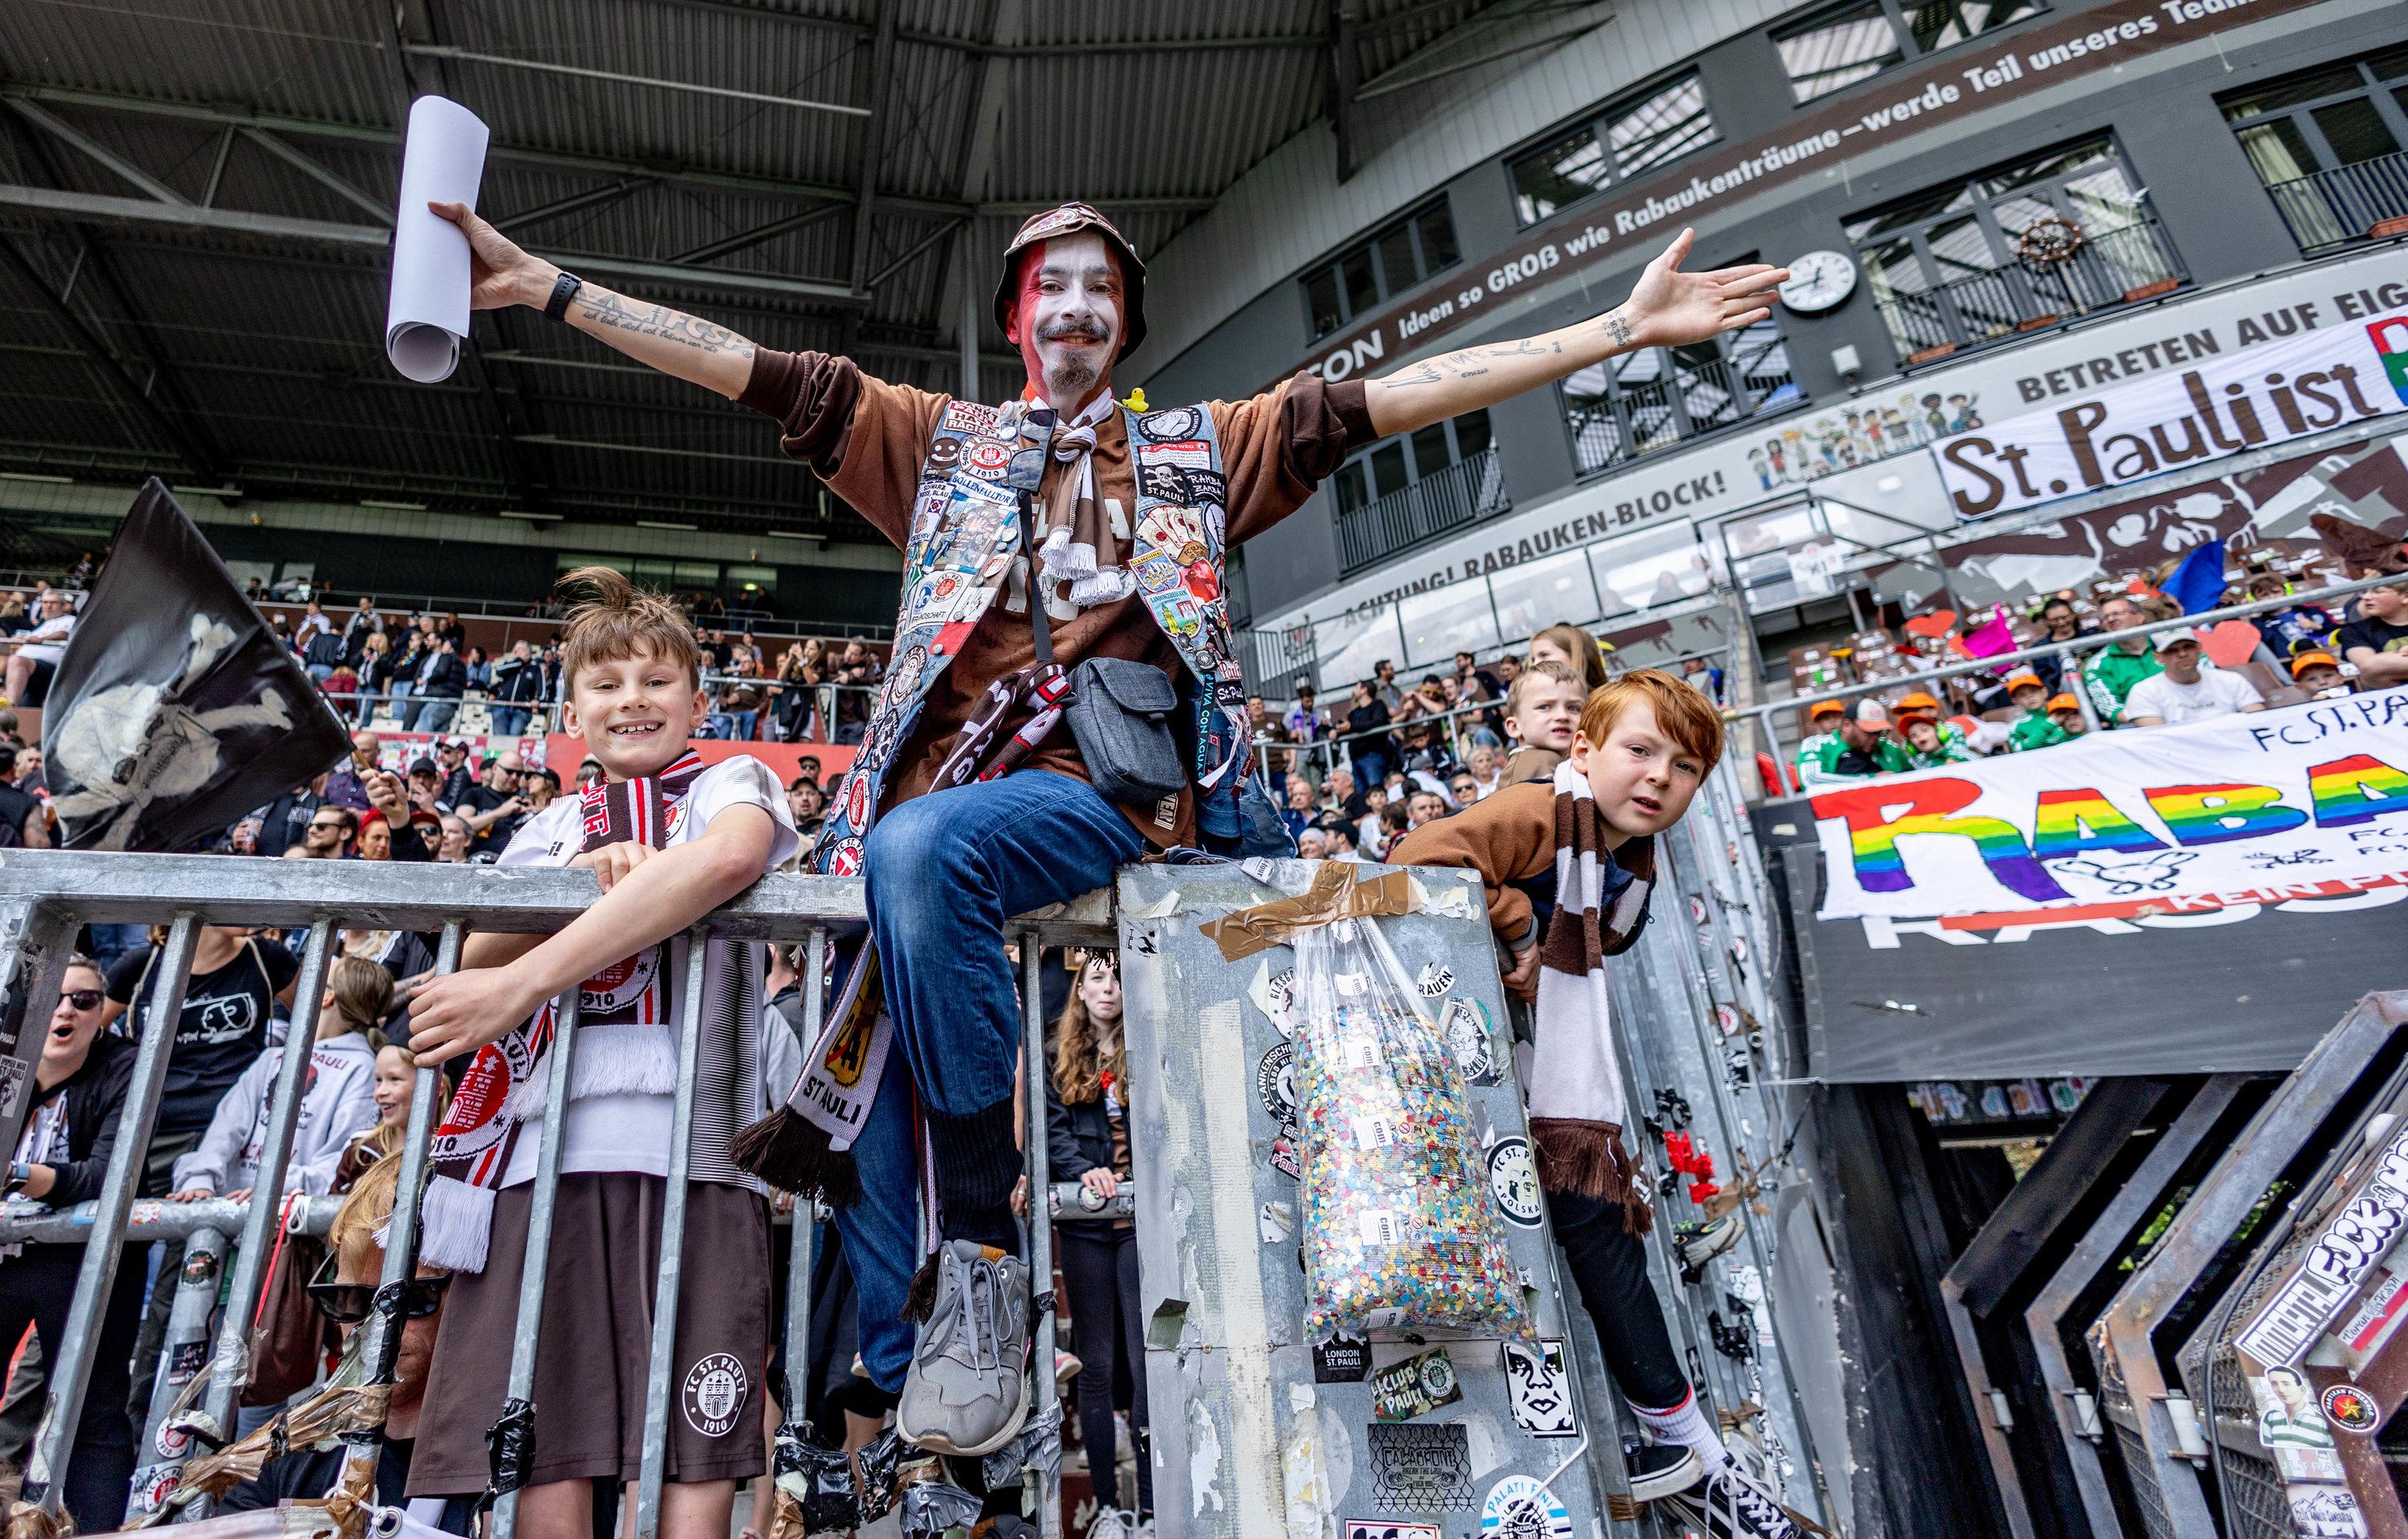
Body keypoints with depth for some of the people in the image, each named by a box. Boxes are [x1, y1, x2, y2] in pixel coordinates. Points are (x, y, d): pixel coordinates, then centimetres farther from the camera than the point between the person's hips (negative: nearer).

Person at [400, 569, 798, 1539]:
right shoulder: (547, 831, 25)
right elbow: (477, 960, 9)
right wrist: (585, 879, -10)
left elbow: (728, 856, -16)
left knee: (695, 1461, -6)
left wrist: (526, 978, -19)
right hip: (541, 1150, 4)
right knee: (545, 1459, -1)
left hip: (695, 1149, -3)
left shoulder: (731, 784, 10)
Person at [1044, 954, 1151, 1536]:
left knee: (1146, 1361, -3)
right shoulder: (1058, 1060, 11)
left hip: (1142, 1219, -1)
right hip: (1084, 1222, 1)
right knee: (1096, 1364, 6)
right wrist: (1084, 1172, -15)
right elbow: (1053, 1130, 0)